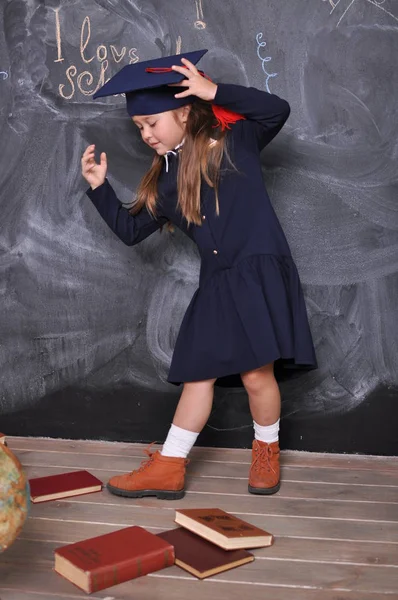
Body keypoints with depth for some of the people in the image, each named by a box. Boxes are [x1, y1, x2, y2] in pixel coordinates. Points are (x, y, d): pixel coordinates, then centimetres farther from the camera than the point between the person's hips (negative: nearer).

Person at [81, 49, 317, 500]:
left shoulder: (235, 142, -1)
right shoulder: (164, 181, 13)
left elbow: (277, 109, -15)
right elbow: (131, 231, 15)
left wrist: (215, 91, -21)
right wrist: (99, 187, 6)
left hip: (260, 274, -5)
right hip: (215, 284, 6)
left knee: (256, 374, -6)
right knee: (197, 374, 7)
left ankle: (266, 451, 22)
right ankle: (168, 468, 16)